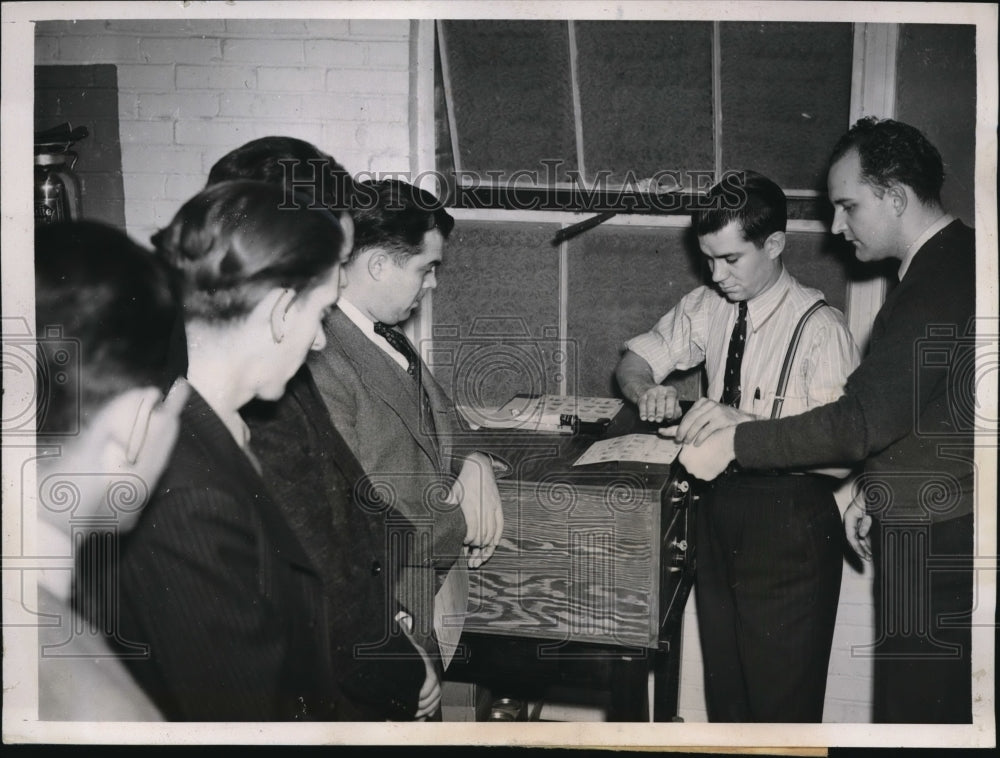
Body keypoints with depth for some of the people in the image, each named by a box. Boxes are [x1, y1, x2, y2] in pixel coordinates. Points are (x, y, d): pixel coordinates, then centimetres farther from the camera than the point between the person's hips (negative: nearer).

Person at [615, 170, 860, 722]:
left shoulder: (820, 328, -17)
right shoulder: (707, 307, 2)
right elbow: (633, 360, 12)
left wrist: (750, 428, -29)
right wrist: (648, 391, -10)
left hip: (790, 521, -6)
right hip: (719, 507, 6)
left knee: (783, 691, 7)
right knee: (722, 681, 20)